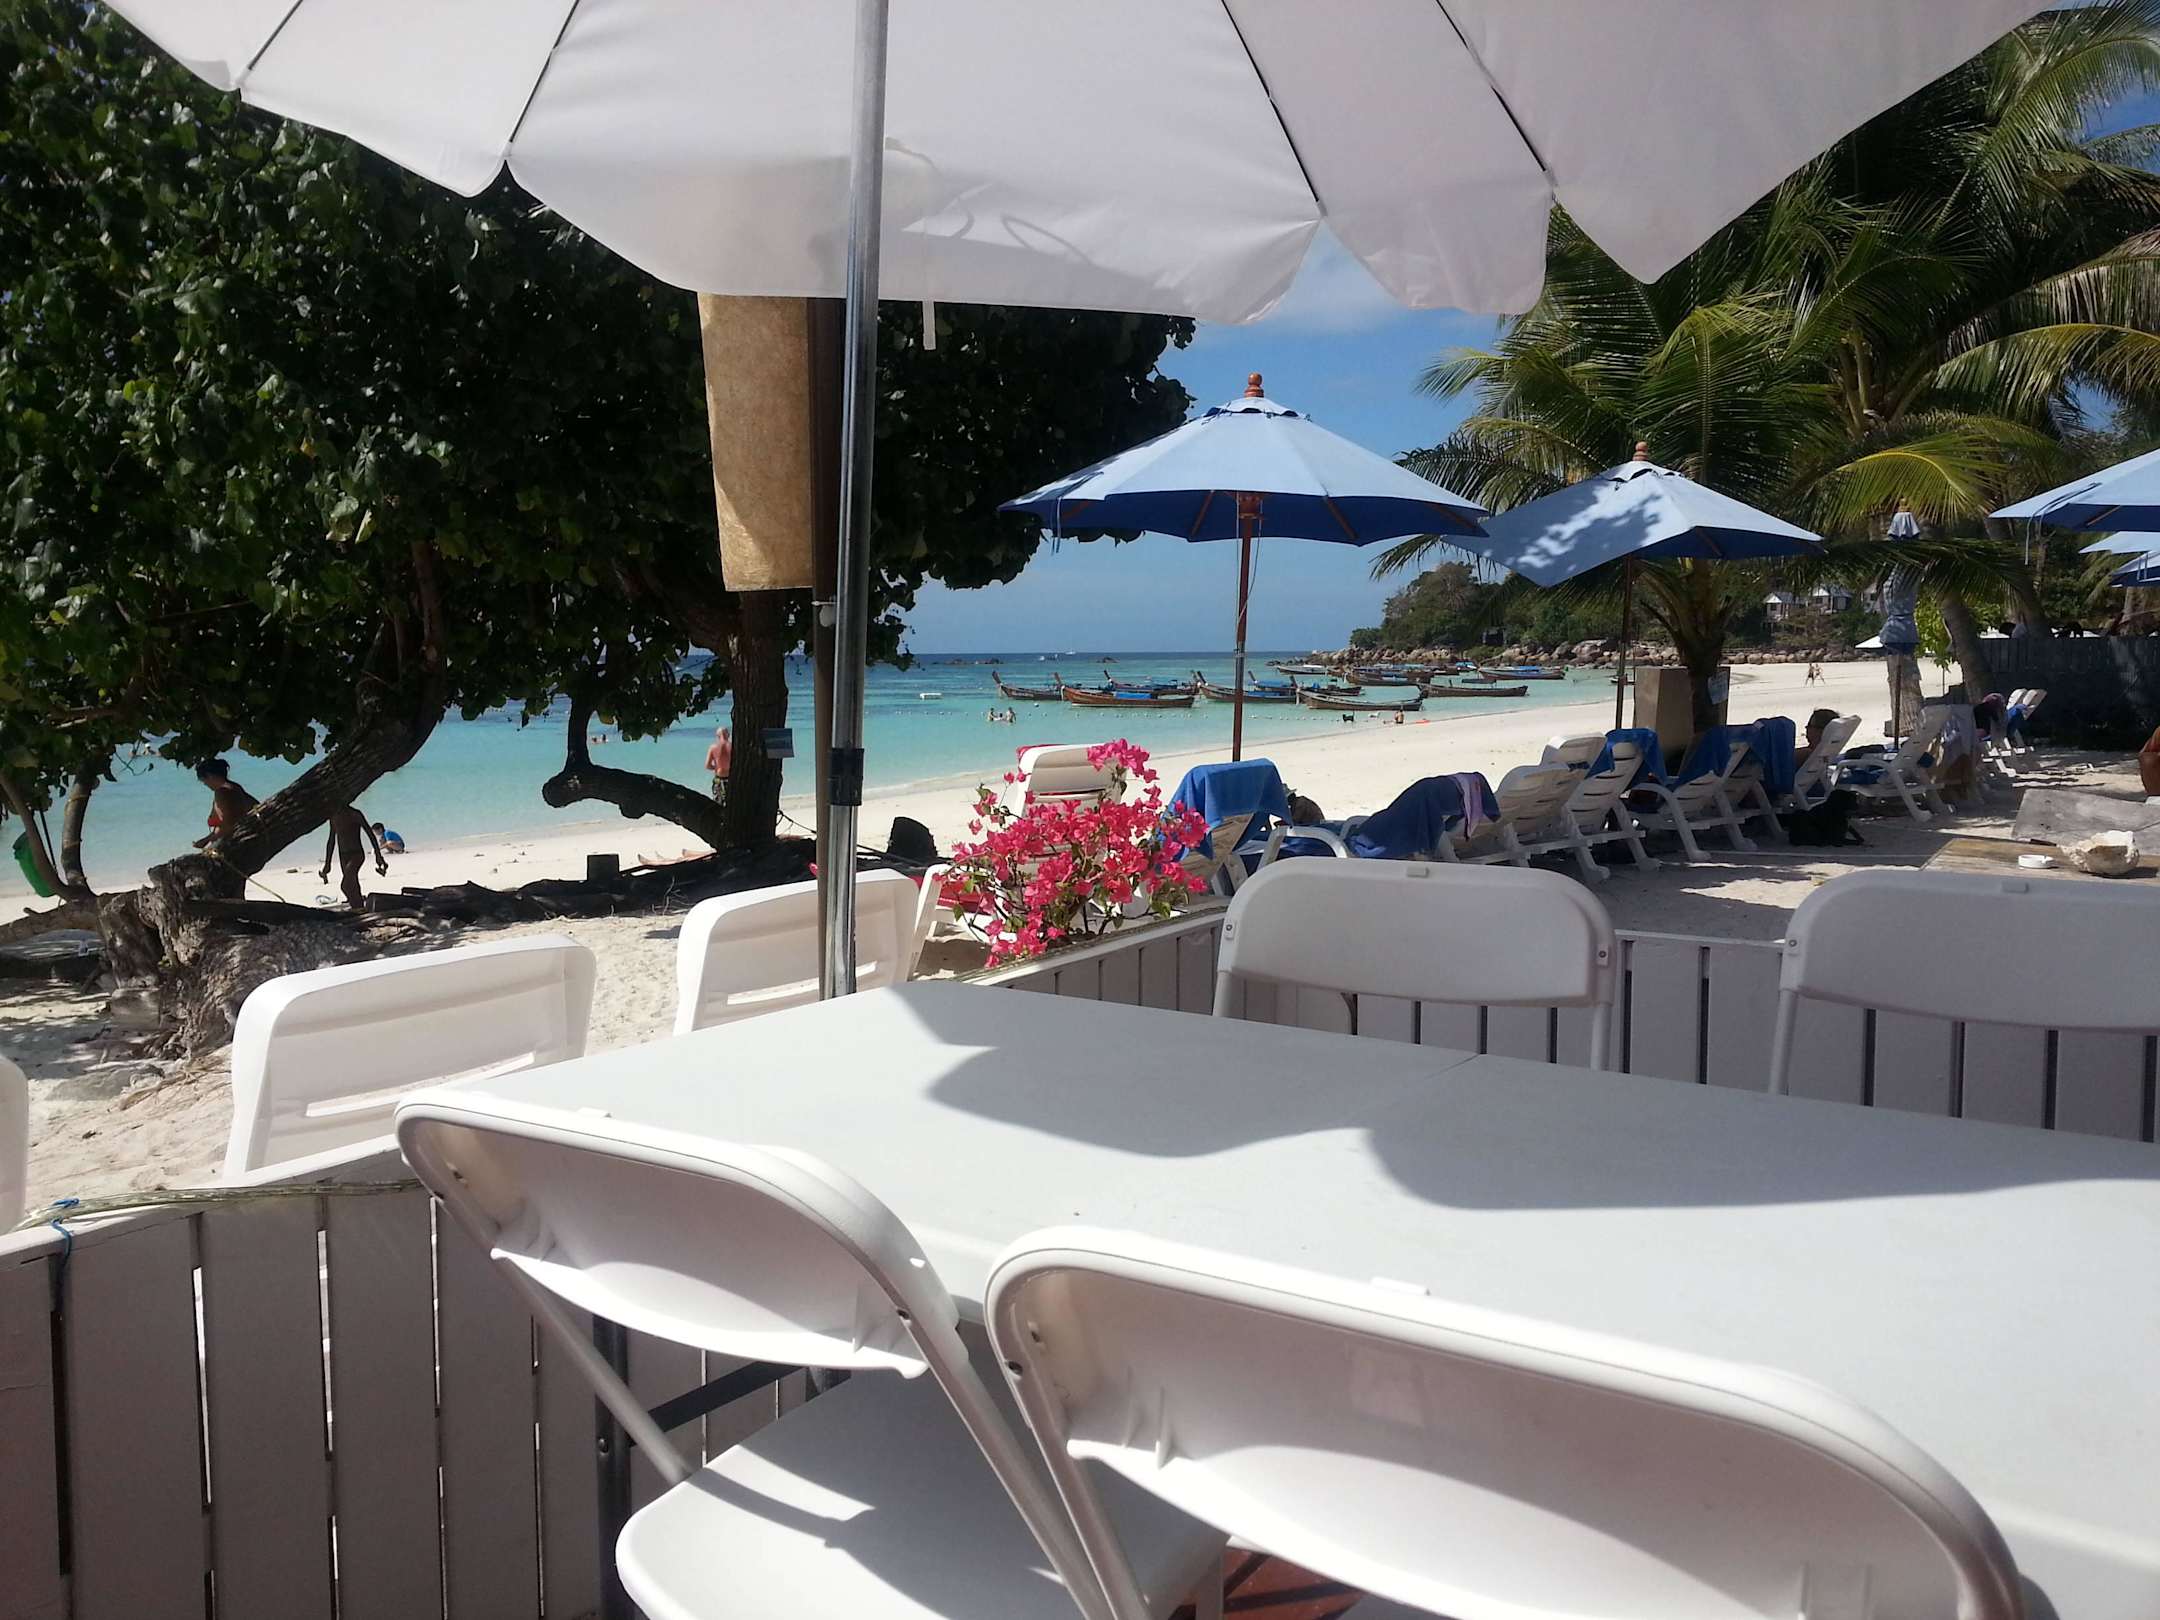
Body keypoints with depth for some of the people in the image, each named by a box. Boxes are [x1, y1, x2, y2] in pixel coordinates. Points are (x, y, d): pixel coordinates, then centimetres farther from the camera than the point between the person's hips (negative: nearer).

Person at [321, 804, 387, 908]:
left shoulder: (355, 815, -9)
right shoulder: (334, 817, 10)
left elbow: (370, 834, -7)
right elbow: (331, 841, 20)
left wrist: (378, 855, -11)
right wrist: (327, 863, 21)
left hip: (356, 855, -7)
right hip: (343, 857, 7)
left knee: (346, 886, -24)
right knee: (353, 888, 7)